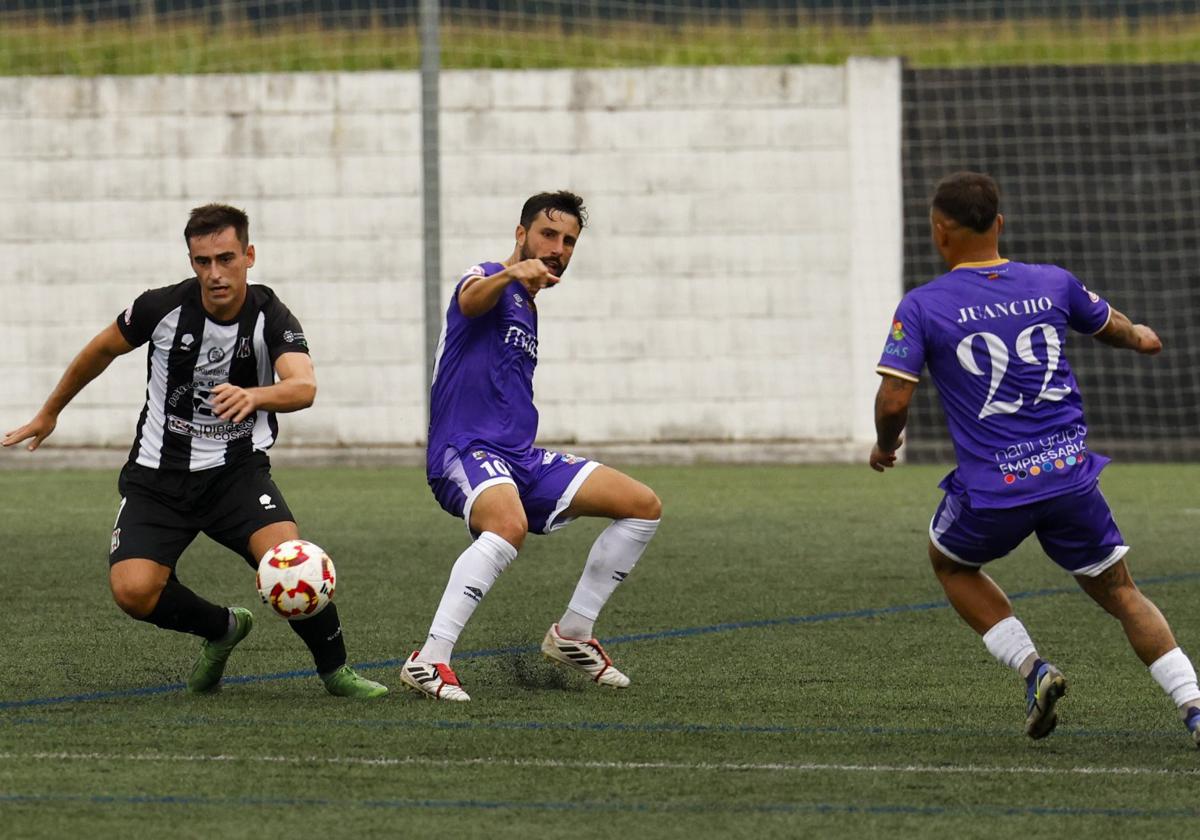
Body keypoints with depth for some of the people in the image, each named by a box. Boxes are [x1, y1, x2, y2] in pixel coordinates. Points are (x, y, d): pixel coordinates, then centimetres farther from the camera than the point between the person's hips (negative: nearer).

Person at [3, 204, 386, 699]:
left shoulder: (271, 319, -14)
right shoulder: (163, 307, -11)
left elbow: (304, 387, -33)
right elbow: (102, 349, 9)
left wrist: (253, 396, -55)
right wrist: (49, 413, 20)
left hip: (236, 471, -1)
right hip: (157, 475, 1)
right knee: (134, 591, -20)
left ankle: (335, 670, -1)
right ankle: (223, 629, 12)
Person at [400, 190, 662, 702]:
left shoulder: (527, 309, 22)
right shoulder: (492, 282, -4)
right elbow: (472, 299, -32)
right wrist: (512, 273, -52)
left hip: (520, 458, 9)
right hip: (466, 450, -9)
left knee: (644, 506, 5)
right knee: (510, 524, -40)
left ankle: (572, 635, 13)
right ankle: (428, 661, -39)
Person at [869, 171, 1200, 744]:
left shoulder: (922, 307, -6)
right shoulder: (1053, 284, 5)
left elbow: (894, 400, -11)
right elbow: (1111, 328, 25)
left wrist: (884, 448, 12)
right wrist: (1140, 338, 50)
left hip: (992, 486, -3)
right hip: (1070, 472, 3)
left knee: (950, 563, 27)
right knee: (1119, 591, 16)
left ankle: (1032, 669, 9)